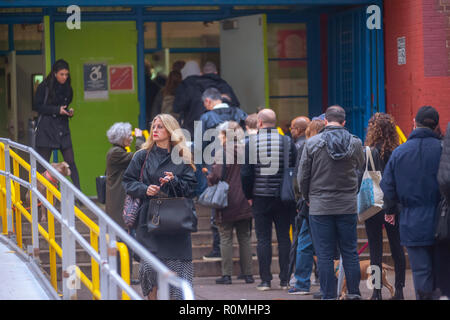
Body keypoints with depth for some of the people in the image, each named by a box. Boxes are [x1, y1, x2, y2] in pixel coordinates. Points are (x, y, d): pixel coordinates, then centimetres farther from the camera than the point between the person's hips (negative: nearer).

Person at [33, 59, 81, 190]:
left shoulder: (67, 89, 10)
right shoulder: (44, 87, -5)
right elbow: (37, 106, -7)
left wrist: (69, 112, 0)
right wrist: (57, 110, -14)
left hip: (62, 129, 4)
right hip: (46, 129, -4)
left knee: (70, 161, -2)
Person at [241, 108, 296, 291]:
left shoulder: (252, 142, -5)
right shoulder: (287, 142, -1)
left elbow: (245, 173, -6)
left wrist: (249, 195, 6)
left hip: (260, 197, -1)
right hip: (283, 198, 1)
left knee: (263, 239, 3)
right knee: (284, 238, 7)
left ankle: (265, 280, 2)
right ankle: (285, 280, 7)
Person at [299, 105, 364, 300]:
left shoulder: (312, 143, -6)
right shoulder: (355, 143, -1)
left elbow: (303, 176, -1)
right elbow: (360, 168, 13)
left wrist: (307, 198, 13)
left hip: (320, 206, -2)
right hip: (348, 206, 2)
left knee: (324, 255, 1)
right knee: (350, 252, 9)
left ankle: (329, 296, 1)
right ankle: (354, 293, 10)